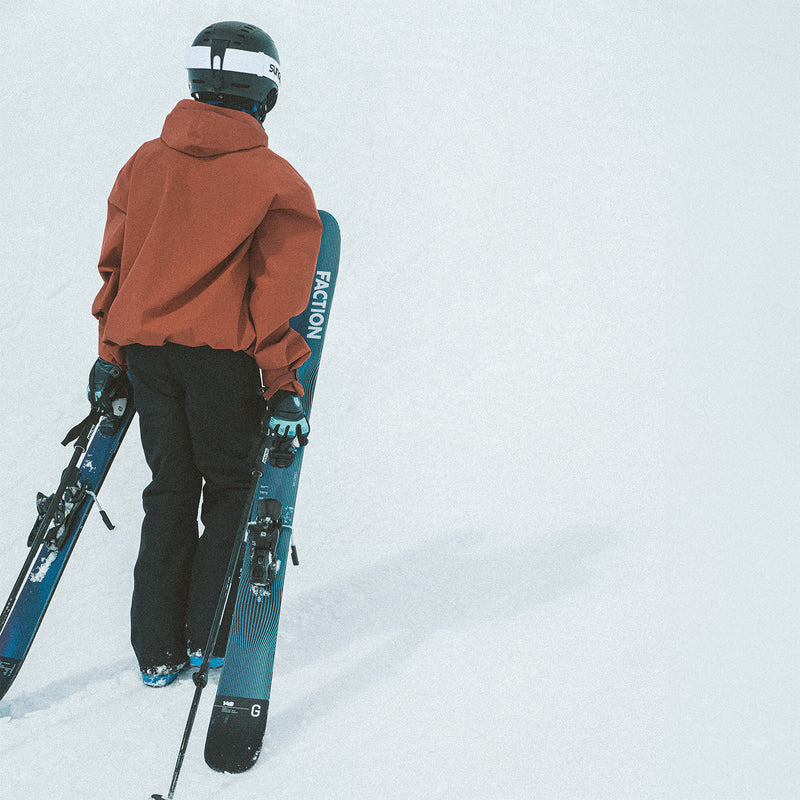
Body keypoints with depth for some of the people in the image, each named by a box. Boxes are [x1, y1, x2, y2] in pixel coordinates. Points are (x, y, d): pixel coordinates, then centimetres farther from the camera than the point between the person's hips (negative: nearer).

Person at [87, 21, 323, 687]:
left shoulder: (145, 163, 8)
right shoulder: (277, 182, -6)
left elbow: (114, 264, 11)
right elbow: (279, 292, -9)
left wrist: (112, 355, 18)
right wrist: (283, 386, -5)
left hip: (144, 348, 4)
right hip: (223, 353, -4)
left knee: (170, 491, 14)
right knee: (228, 488, 13)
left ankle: (158, 650, 13)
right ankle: (207, 637, 10)